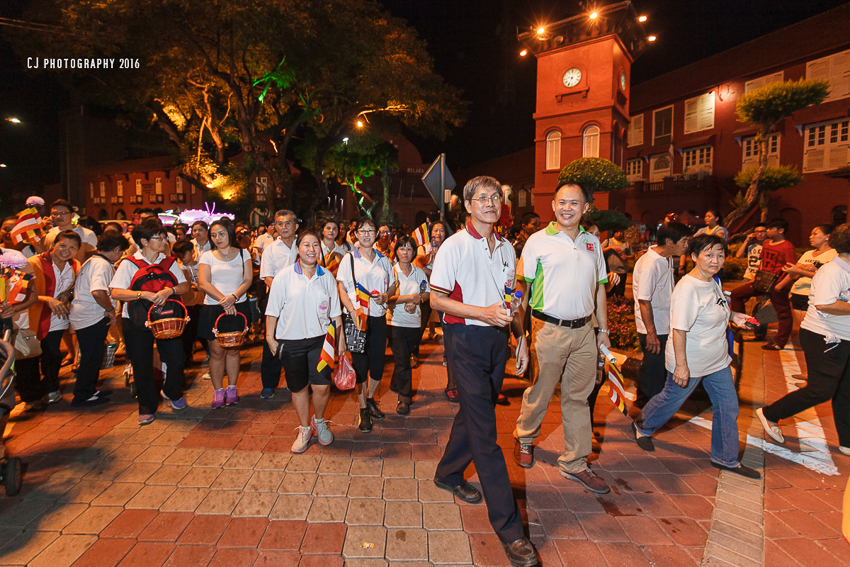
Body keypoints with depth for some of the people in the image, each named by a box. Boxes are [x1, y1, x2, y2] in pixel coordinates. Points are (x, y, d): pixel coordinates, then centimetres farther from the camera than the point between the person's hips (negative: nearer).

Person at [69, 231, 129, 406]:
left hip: (83, 316, 10)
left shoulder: (91, 261, 14)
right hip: (93, 319, -10)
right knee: (92, 357, 2)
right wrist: (110, 309, -20)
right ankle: (83, 396, 14)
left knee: (92, 357, 20)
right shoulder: (102, 265, -19)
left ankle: (88, 390, 33)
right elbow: (98, 292, -35)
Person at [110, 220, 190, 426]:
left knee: (176, 359, 0)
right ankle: (147, 407, 26)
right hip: (137, 320, -2)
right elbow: (115, 292, -13)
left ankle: (174, 394, 30)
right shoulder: (129, 263, -3)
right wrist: (145, 294, -25)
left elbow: (185, 286, -1)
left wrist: (170, 290, -21)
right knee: (142, 365, 6)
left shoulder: (169, 262, 7)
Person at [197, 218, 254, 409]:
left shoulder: (243, 254, 8)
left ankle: (232, 389, 16)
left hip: (238, 307, 0)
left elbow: (248, 280, -1)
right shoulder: (207, 256, 7)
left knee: (233, 350, 5)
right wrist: (223, 300, -16)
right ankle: (218, 391, 11)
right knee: (216, 351, 0)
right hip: (213, 308, 0)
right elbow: (203, 283, -4)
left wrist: (233, 297, -17)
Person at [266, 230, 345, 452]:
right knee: (299, 387, 11)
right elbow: (273, 309, 0)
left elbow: (335, 311, 9)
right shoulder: (284, 276, -3)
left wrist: (341, 338, 9)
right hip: (291, 340, -1)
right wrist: (270, 336, -2)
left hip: (320, 338, 1)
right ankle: (304, 429, 32)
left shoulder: (327, 277, 4)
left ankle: (319, 421, 25)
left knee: (322, 386, -6)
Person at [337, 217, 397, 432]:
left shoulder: (383, 260, 10)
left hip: (378, 317, 3)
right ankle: (363, 409, 16)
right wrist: (353, 311, -17)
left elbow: (393, 286, 17)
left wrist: (385, 296, -6)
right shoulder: (349, 259, 1)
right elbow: (342, 289, -3)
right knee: (360, 363, 1)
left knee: (378, 362, 8)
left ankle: (370, 398, 34)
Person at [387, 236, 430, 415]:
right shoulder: (391, 271, -4)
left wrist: (417, 301, -9)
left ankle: (395, 385, 38)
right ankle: (404, 398, 6)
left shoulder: (419, 272, 10)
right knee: (402, 360, -5)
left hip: (414, 321, 4)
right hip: (396, 321, -4)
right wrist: (411, 297, -14)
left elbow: (428, 293, 11)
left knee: (405, 358, 14)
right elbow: (388, 298, -12)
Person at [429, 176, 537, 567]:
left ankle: (449, 474, 42)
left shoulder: (506, 248, 11)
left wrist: (521, 337, 12)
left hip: (497, 339, 7)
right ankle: (509, 527, 2)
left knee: (474, 411, 18)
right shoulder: (454, 246, -8)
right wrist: (483, 312, -21)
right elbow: (436, 300, -11)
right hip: (466, 340, -6)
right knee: (484, 429, -6)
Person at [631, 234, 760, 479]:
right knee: (672, 400, 12)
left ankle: (726, 459, 31)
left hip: (718, 360, 9)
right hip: (690, 362, -8)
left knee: (728, 407, 13)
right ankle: (642, 427, 40)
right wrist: (681, 365, -26)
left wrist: (731, 315, 3)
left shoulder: (714, 281, 3)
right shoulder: (687, 288, -26)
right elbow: (679, 329, -27)